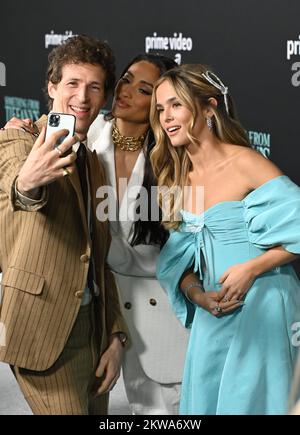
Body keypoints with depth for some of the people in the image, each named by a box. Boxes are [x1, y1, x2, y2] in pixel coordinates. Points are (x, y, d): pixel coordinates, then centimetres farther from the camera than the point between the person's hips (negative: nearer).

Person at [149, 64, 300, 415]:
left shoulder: (244, 164, -12)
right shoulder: (178, 178, 8)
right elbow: (180, 259, 10)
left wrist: (250, 268, -18)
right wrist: (196, 294, -9)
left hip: (262, 309, -6)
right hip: (211, 316, 6)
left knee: (250, 399, 2)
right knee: (204, 398, 11)